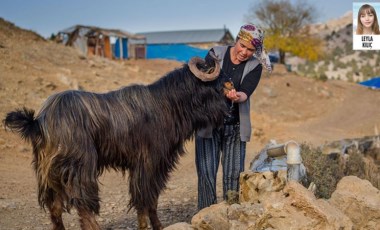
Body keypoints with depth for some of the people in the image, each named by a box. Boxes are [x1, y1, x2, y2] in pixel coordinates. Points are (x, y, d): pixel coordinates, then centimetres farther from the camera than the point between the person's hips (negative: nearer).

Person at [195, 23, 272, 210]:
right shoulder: (216, 54, -2)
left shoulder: (254, 66, 0)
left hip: (235, 126, 1)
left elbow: (246, 92, -14)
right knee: (207, 172, -4)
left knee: (234, 173, 0)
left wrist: (237, 97, -37)